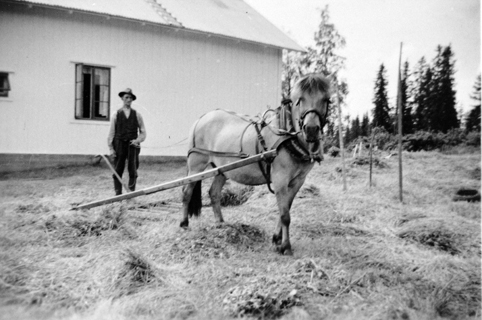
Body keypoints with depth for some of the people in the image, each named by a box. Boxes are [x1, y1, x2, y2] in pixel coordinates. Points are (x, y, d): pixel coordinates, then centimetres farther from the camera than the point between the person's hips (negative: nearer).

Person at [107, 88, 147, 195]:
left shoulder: (137, 115, 10)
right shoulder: (116, 114, 8)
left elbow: (143, 132, 12)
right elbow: (111, 132, 5)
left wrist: (138, 140, -7)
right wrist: (111, 148, -2)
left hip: (132, 145, 0)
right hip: (119, 144, 0)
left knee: (133, 170, -2)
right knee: (118, 170, 1)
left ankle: (131, 192, 5)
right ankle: (118, 193, 8)